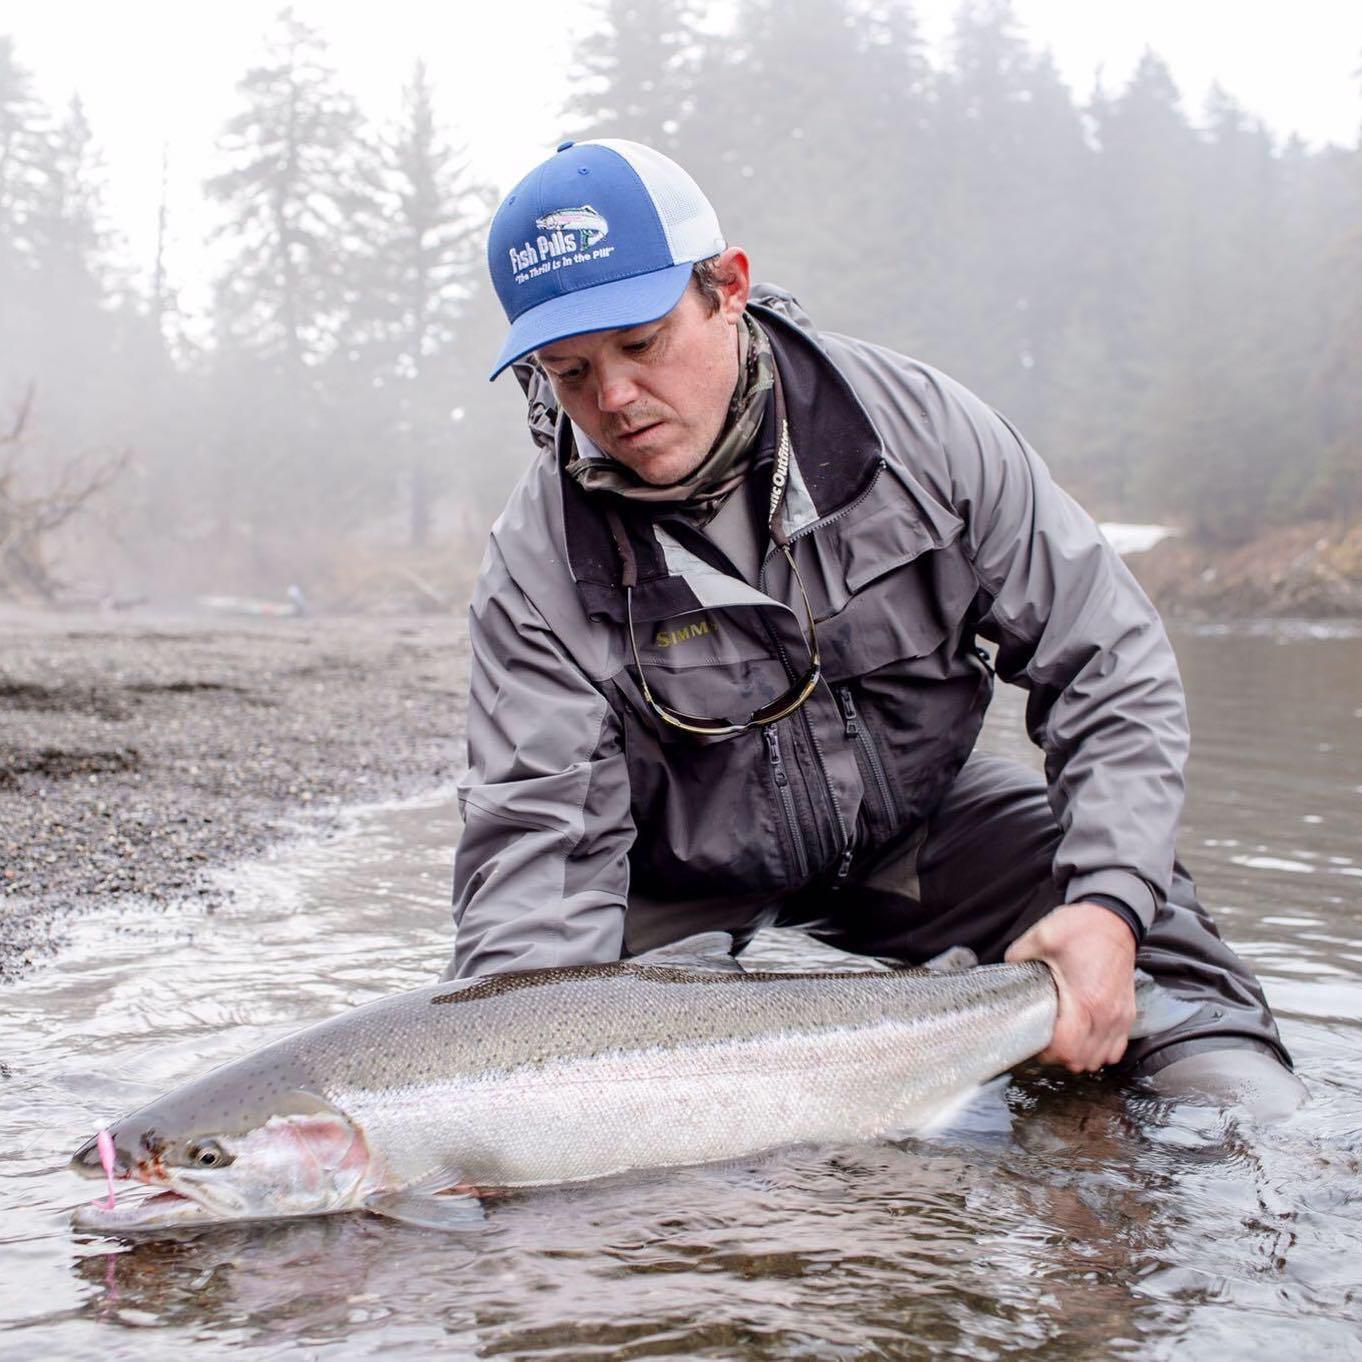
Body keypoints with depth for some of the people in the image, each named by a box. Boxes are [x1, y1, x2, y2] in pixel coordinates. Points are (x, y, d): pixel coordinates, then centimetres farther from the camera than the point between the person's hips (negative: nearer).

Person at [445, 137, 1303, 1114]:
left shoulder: (915, 421, -17)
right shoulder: (539, 566, -20)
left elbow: (1109, 666, -13)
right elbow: (535, 838, -22)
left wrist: (1112, 902, -26)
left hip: (926, 827, 1)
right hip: (694, 904, 0)